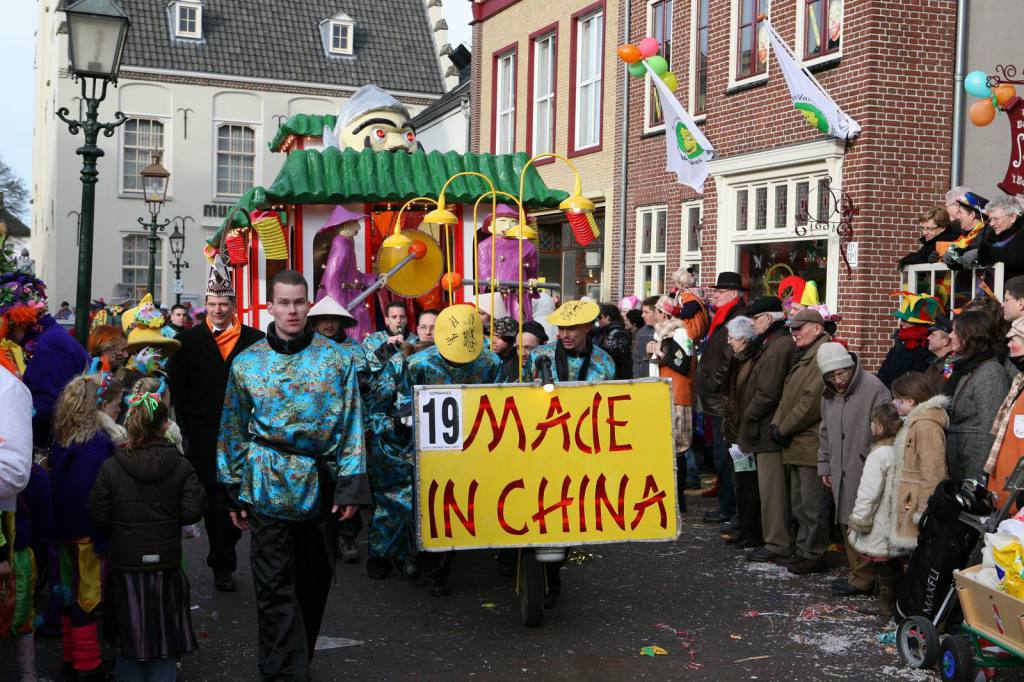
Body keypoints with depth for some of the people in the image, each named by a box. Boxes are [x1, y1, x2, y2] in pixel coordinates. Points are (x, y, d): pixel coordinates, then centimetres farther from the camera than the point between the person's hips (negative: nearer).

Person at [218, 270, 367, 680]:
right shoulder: (247, 362, 4)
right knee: (275, 585, -2)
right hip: (267, 485, -1)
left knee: (315, 578, 11)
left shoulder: (334, 359, 1)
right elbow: (233, 429, 8)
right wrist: (234, 491, 6)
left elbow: (350, 425, 0)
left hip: (321, 484, 1)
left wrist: (350, 485, -7)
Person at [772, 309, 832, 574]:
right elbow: (787, 395, 19)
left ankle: (813, 556, 4)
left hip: (812, 443, -10)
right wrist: (777, 423, 3)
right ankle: (803, 550, 25)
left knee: (813, 505, -3)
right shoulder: (802, 356, 19)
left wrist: (784, 429, -13)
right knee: (798, 504, 16)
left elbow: (812, 401, -20)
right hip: (796, 443, 10)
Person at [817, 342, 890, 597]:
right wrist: (825, 466, 20)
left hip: (865, 471, -7)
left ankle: (863, 578, 2)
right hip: (841, 470, 8)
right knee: (847, 523, 12)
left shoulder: (874, 388, -13)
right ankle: (857, 571, 22)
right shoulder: (829, 393, 12)